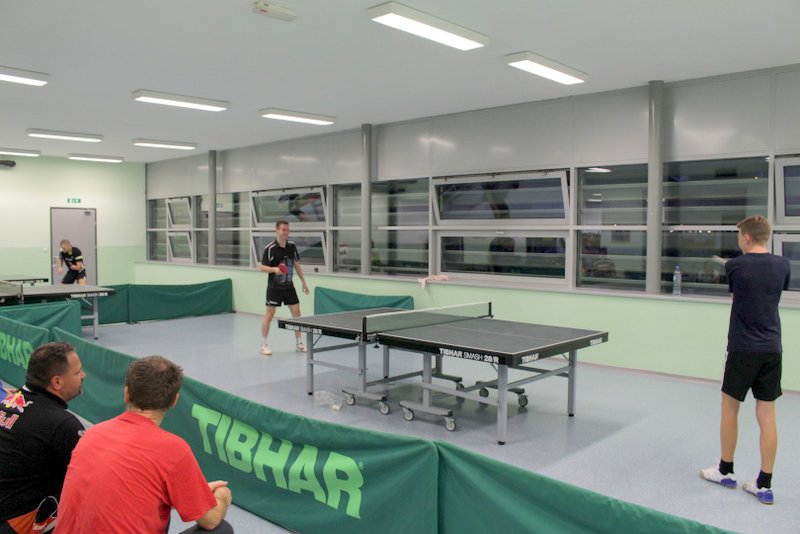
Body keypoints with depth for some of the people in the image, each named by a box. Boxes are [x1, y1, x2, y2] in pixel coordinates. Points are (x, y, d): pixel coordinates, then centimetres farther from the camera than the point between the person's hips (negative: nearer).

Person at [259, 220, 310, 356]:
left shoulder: (292, 246, 3)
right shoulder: (270, 248, -13)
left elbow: (296, 264, 14)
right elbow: (262, 267, -12)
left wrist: (303, 281, 14)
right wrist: (274, 269, -31)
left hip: (289, 286, 5)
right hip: (274, 287, -5)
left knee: (296, 312, 5)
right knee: (269, 313, -1)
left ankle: (299, 343, 17)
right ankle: (263, 345, 11)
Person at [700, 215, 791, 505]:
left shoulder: (735, 266, -9)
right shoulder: (782, 265, 4)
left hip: (743, 349, -4)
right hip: (772, 349, 4)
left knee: (730, 407, 11)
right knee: (766, 414, 6)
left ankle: (725, 471, 23)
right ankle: (764, 485, 9)